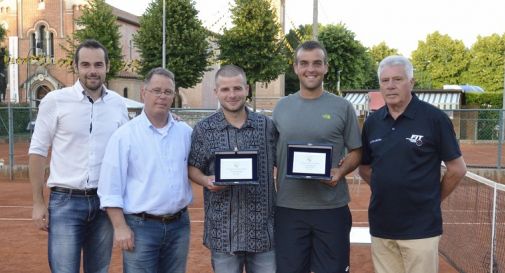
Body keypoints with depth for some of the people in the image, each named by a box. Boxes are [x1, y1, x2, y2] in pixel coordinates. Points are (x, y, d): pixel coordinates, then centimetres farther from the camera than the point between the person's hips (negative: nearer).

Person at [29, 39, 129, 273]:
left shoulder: (118, 104, 3)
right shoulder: (55, 100, -5)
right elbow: (38, 152, -3)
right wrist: (38, 203, -4)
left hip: (105, 202, 3)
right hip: (65, 201, -3)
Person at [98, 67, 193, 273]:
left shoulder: (186, 132, 6)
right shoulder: (125, 135, -6)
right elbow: (110, 187, -8)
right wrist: (120, 227, -12)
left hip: (179, 225, 4)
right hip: (141, 226, -4)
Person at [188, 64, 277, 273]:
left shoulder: (267, 126, 3)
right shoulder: (203, 130, 1)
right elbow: (193, 168, 6)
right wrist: (207, 181, -14)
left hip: (263, 227, 1)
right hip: (222, 230, 0)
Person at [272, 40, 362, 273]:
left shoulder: (342, 107, 0)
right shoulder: (281, 107, 6)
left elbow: (356, 152, 4)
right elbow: (272, 155, 12)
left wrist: (340, 172, -16)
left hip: (332, 208, -1)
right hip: (288, 208, 2)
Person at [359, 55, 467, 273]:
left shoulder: (434, 118, -8)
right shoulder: (372, 122, 5)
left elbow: (457, 169, -2)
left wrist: (432, 199, 5)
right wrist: (387, 191, 6)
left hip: (421, 228, -4)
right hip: (381, 227, 4)